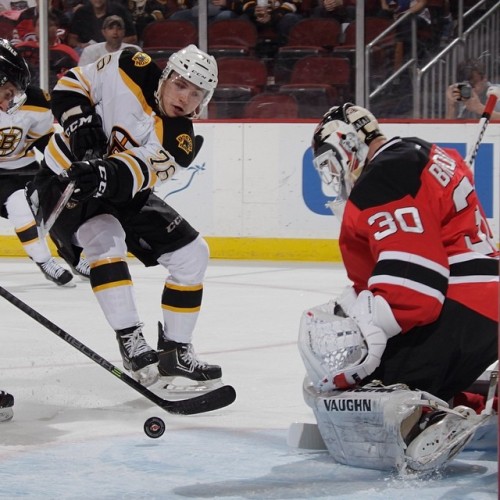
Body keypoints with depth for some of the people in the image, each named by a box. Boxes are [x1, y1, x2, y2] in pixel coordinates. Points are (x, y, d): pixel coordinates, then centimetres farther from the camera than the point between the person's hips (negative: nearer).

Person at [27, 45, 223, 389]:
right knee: (105, 238, -33)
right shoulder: (128, 72, -20)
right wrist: (80, 123, -26)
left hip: (122, 193, 4)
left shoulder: (180, 140, -18)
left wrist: (105, 177, -55)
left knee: (192, 254, -1)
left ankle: (175, 351, 9)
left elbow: (135, 174, -35)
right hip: (65, 180, -4)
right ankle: (132, 344, -31)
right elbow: (71, 86, -8)